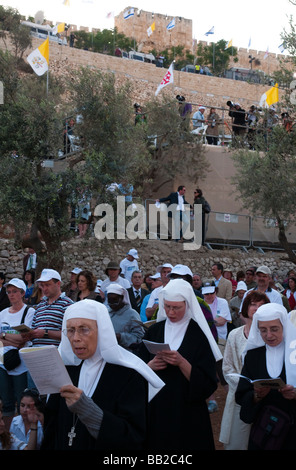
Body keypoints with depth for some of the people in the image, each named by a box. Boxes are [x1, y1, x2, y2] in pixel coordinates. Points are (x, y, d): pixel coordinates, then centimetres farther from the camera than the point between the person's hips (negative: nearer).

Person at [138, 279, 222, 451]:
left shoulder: (199, 333, -8)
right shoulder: (154, 331, 4)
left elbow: (207, 384, -12)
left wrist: (182, 363, -25)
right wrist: (150, 365, -14)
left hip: (188, 412, -3)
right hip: (156, 410, 3)